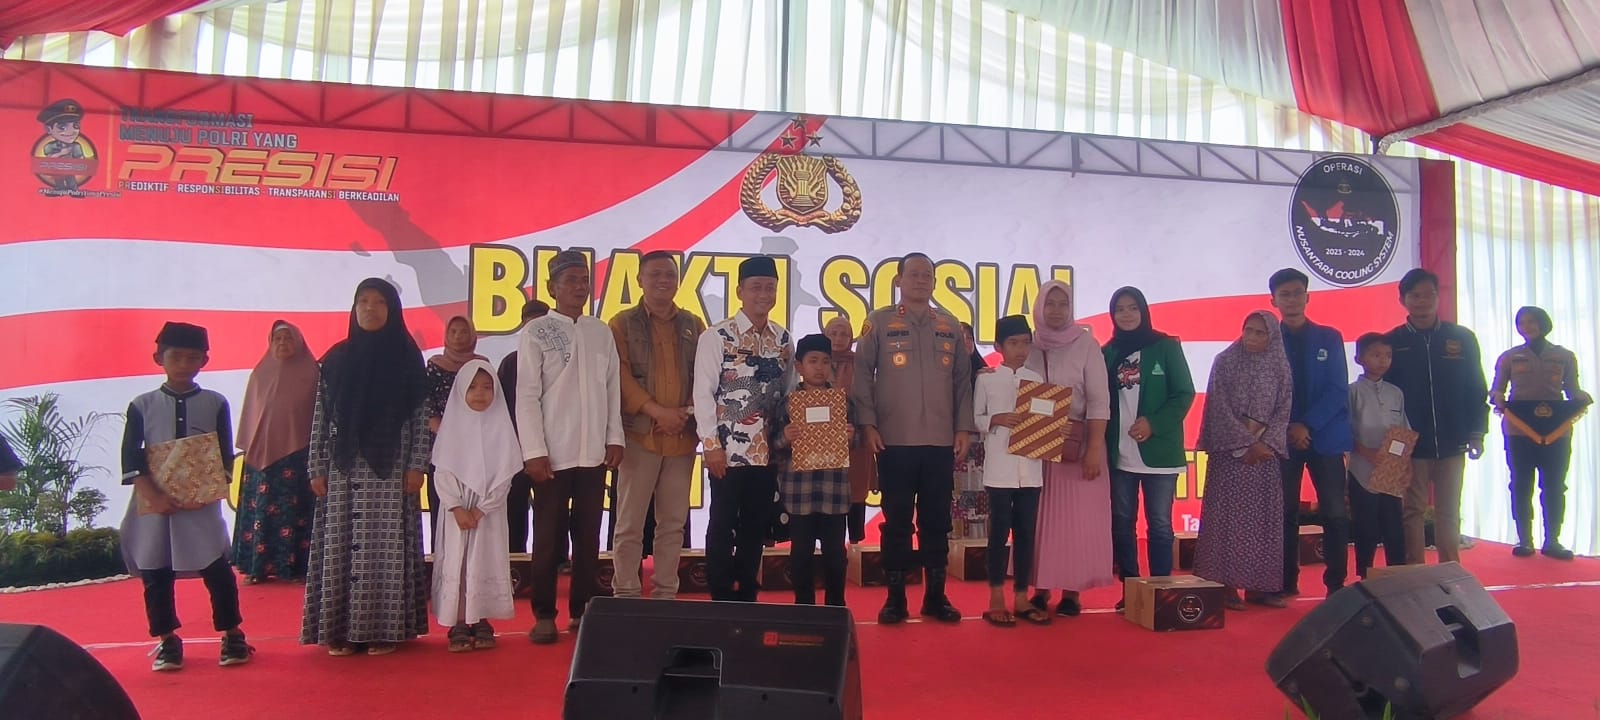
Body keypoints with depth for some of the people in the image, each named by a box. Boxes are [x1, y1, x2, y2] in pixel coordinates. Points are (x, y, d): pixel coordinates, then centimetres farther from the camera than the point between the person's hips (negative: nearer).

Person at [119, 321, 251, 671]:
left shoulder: (215, 403, 4)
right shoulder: (142, 405, 4)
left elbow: (225, 457, 2)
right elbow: (131, 459, -2)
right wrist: (154, 496, -14)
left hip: (202, 504, -1)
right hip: (153, 504, 1)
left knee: (218, 570, -2)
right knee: (156, 575, 7)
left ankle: (232, 636, 12)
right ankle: (167, 641, 21)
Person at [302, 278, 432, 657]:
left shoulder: (407, 358, 3)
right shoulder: (336, 359, 8)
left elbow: (422, 416, 0)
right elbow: (321, 417, 7)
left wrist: (417, 465, -7)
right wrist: (317, 469, 2)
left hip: (391, 469, -2)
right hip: (344, 470, 2)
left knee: (386, 548, -1)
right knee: (341, 548, 2)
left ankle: (384, 629, 5)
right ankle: (340, 629, 9)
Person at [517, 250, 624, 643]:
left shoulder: (602, 332, 9)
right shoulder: (536, 332, -2)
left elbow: (613, 388, 10)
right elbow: (527, 395, -5)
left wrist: (615, 439, 5)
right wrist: (534, 451, -10)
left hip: (594, 454, 4)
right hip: (553, 454, -3)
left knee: (588, 537, 9)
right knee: (548, 538, 4)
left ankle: (582, 611, 19)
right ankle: (544, 616, 14)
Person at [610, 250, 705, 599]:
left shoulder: (694, 325, 13)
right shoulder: (624, 323, 3)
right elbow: (620, 375, -6)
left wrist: (688, 412, -7)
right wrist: (657, 411, -15)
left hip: (683, 435, 4)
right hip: (640, 432, -3)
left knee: (673, 521, 9)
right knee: (630, 523, -1)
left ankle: (666, 594, 17)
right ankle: (626, 596, 6)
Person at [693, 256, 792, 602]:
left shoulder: (784, 340, 9)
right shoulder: (716, 336, -4)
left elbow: (787, 394, 12)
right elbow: (703, 393, -7)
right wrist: (711, 444, -11)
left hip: (767, 451, 4)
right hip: (729, 450, -4)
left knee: (756, 528, 11)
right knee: (722, 528, 4)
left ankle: (747, 599, 23)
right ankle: (721, 602, 15)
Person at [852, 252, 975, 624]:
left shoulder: (951, 326, 11)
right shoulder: (879, 322, 2)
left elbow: (963, 379, 12)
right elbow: (862, 375, 0)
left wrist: (964, 427, 5)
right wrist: (867, 424, -7)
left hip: (941, 441, 3)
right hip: (894, 441, -2)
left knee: (937, 521, 8)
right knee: (897, 521, 4)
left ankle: (935, 595, 18)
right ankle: (895, 597, 12)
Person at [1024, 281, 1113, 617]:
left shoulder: (1085, 344, -2)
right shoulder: (1029, 346, 6)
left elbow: (1099, 400, -7)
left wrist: (1094, 449, -14)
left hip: (1078, 443, -2)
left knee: (1077, 518, 1)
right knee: (1039, 517, 5)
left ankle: (1071, 590, 9)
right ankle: (1040, 588, 12)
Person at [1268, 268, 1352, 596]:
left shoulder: (1329, 338, 5)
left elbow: (1337, 390, -2)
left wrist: (1308, 425, -13)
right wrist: (1286, 428, -12)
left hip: (1325, 437, 0)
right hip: (1283, 440, 0)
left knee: (1335, 513, -1)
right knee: (1285, 513, 3)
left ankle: (1336, 584, 7)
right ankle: (1287, 584, 11)